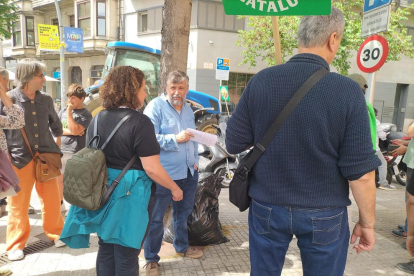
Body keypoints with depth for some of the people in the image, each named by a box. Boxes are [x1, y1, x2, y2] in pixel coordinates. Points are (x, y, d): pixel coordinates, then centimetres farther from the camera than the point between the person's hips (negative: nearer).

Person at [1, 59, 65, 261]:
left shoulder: (46, 100, 4)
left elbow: (55, 123, 21)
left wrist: (57, 144, 20)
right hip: (19, 159, -3)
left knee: (52, 200, 11)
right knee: (18, 204, 8)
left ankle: (55, 233, 32)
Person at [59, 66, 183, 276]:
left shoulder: (97, 119, 5)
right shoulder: (139, 122, -18)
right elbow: (152, 168, -20)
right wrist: (174, 188, -6)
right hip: (129, 196, -7)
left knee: (106, 249, 21)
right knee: (126, 255, 9)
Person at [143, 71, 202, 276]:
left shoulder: (188, 109, 12)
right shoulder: (156, 106, -10)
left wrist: (195, 160, 7)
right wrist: (175, 139, -25)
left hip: (188, 172, 7)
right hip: (164, 173, -7)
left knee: (183, 212, 22)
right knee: (156, 218, 7)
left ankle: (182, 246, 42)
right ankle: (151, 259, 24)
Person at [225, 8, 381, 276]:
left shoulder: (260, 81, -10)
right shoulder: (347, 91, -16)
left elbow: (234, 144, -4)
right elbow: (361, 172, -14)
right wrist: (367, 222, 1)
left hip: (267, 207, 2)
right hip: (324, 215, -1)